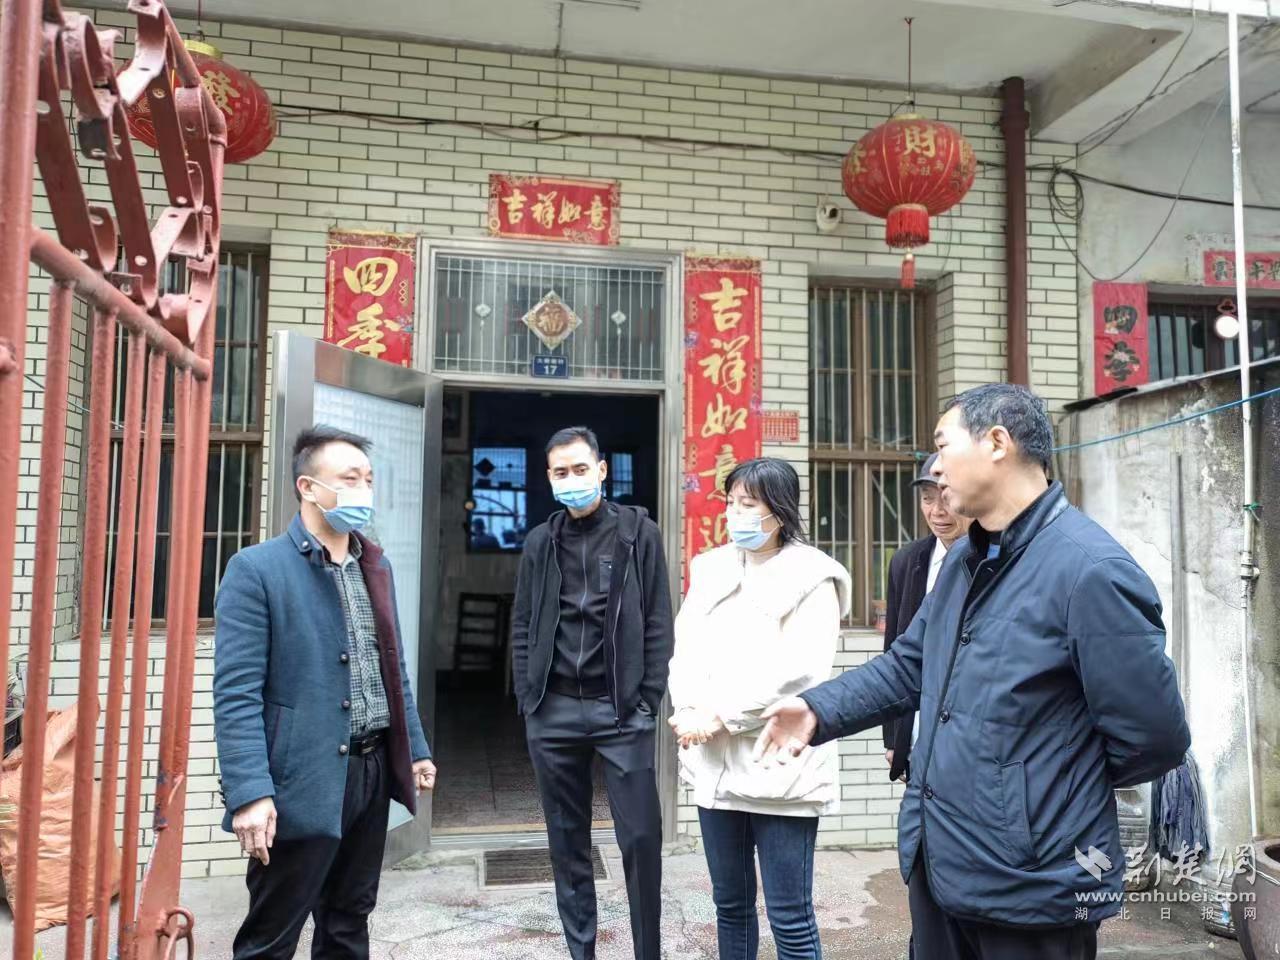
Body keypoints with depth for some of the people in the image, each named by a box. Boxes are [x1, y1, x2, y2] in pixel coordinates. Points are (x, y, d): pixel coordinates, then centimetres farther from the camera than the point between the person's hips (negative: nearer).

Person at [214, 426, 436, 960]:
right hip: (304, 783, -6)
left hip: (374, 772, 7)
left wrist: (414, 749, 14)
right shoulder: (257, 569, -11)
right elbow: (236, 695, -15)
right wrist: (250, 793, -21)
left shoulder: (376, 567, 11)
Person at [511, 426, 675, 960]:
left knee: (641, 837, -1)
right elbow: (522, 629, 10)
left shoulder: (639, 533, 1)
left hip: (622, 710, -2)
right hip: (553, 712, 3)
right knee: (567, 841, 11)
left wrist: (648, 702, -6)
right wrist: (529, 701, 2)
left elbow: (658, 624, -1)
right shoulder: (539, 543, 9)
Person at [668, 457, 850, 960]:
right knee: (730, 902, 18)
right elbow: (685, 650, 6)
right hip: (715, 763, 6)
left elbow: (797, 672, -16)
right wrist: (690, 710, -13)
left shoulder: (812, 577, -6)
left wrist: (719, 716, -16)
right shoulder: (710, 568, 12)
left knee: (790, 916, 3)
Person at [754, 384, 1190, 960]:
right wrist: (819, 709, 0)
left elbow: (1153, 737, -19)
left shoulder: (1091, 569, -21)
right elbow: (908, 666, 13)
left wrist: (1065, 781, -1)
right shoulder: (964, 560, 10)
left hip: (1029, 886, -8)